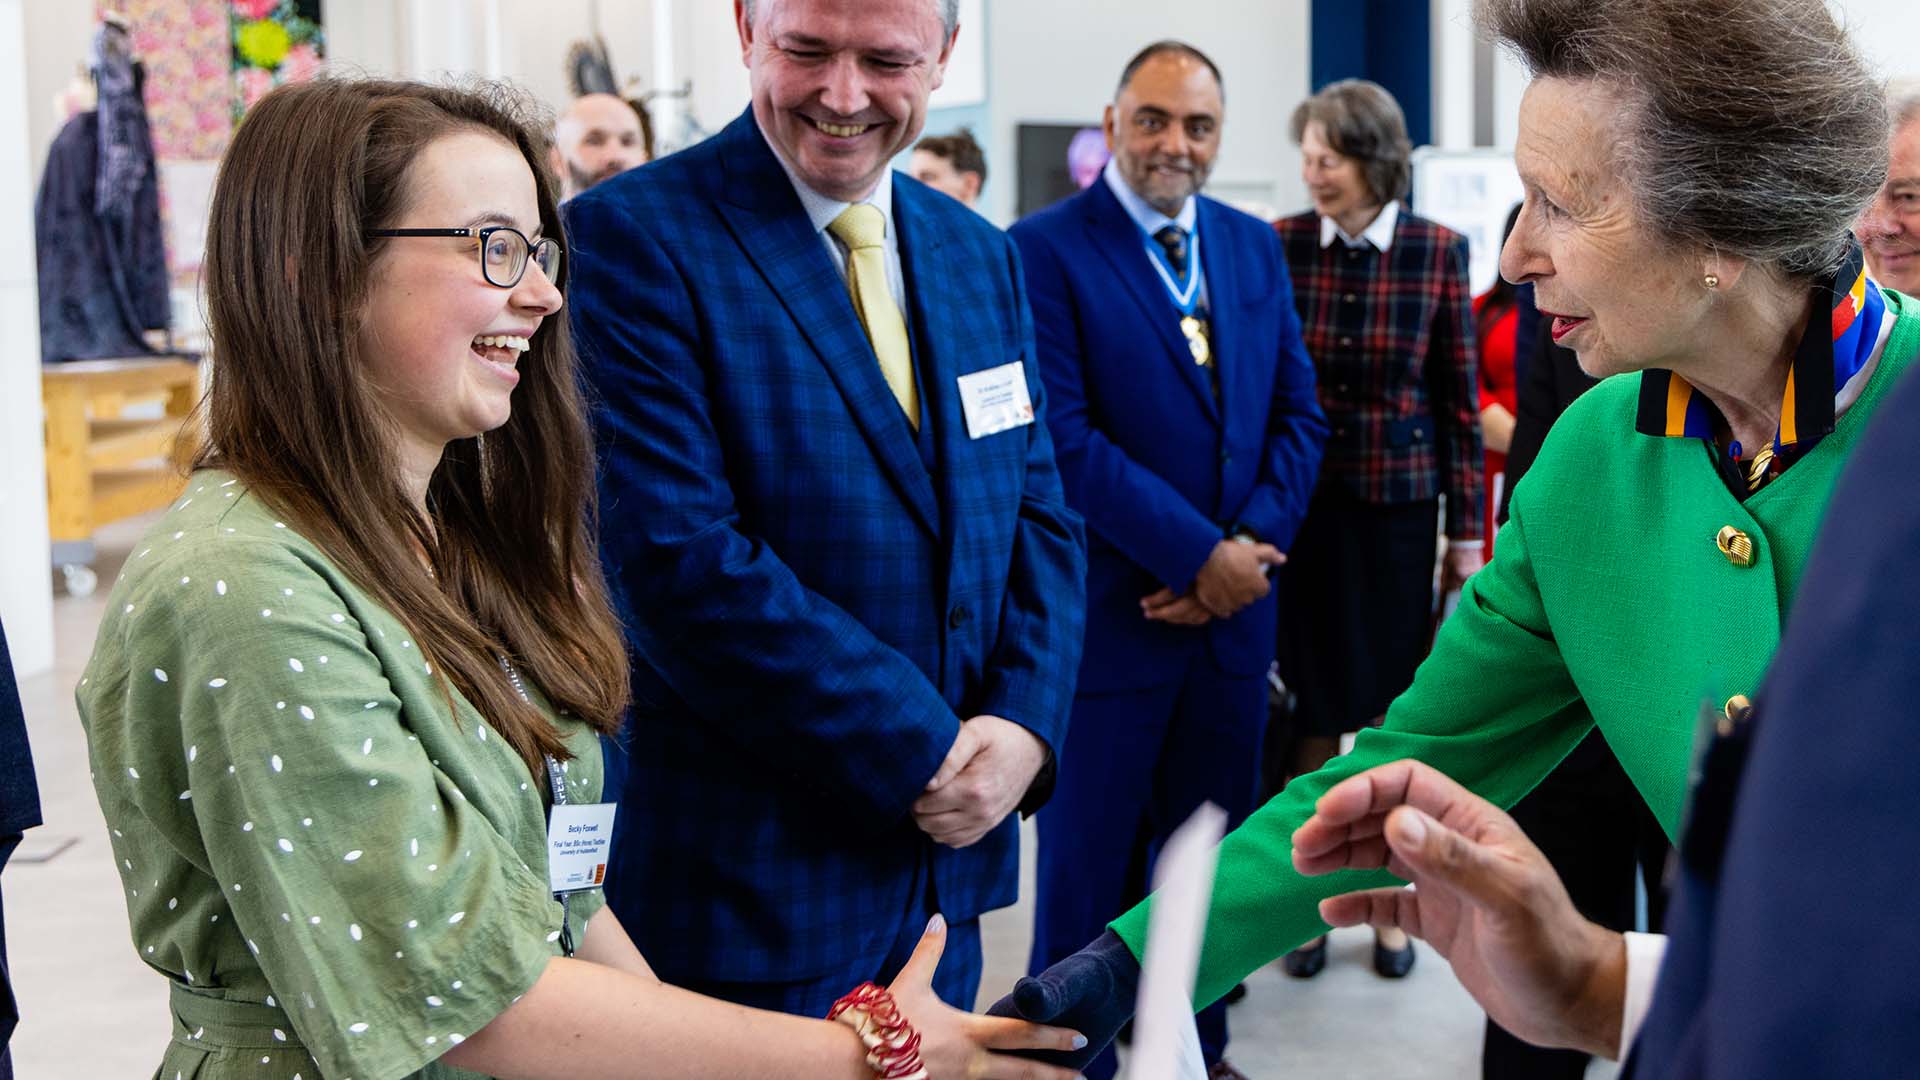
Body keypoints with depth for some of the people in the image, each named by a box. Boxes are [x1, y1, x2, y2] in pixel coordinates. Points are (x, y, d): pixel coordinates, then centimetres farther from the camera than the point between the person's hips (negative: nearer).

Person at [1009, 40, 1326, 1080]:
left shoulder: (1253, 245, 10)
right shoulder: (1045, 248, -9)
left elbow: (1297, 412, 9)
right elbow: (1065, 435, -16)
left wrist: (1252, 545, -7)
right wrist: (1200, 555, -17)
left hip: (1234, 604, 5)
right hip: (1110, 614, -5)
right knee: (1091, 860, 6)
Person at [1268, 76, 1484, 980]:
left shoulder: (1437, 251, -3)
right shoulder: (1278, 245, -4)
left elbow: (1459, 398, 1)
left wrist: (1466, 529, 1)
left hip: (1398, 501, 0)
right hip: (1301, 501, 0)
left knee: (1395, 705, 7)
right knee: (1313, 705, 6)